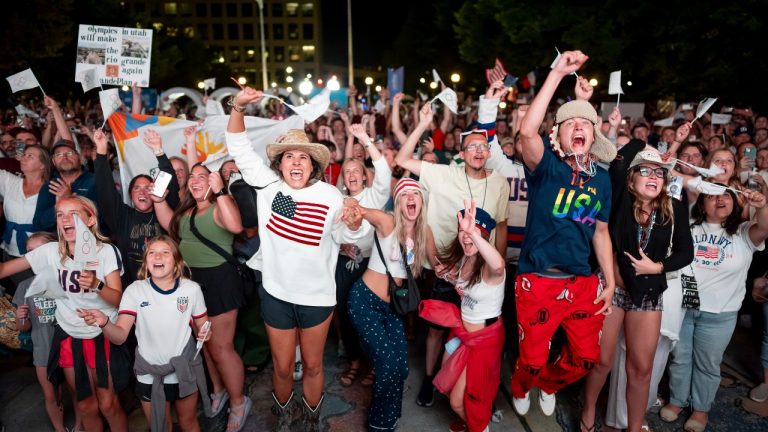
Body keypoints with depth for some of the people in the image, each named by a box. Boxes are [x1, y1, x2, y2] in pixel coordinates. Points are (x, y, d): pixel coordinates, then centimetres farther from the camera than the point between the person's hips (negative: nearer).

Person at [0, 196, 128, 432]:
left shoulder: (106, 251, -15)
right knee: (86, 406, 15)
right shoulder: (50, 251, -6)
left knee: (108, 404, 3)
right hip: (70, 338, 3)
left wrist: (97, 285, -35)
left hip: (102, 336, -3)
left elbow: (117, 299, -18)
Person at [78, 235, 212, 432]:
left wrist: (205, 333, -20)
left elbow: (202, 326, 3)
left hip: (185, 371, 0)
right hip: (150, 375, 0)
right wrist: (104, 323, -39)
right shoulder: (135, 290, -10)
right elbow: (120, 336, -18)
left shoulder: (192, 289, -9)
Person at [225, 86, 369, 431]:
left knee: (313, 365, 16)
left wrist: (354, 222, -27)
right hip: (276, 294, 1)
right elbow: (240, 149, -5)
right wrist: (238, 108, -18)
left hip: (317, 295, -1)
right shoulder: (269, 184, -6)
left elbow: (344, 236, -4)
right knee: (282, 367, 15)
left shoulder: (329, 195, -9)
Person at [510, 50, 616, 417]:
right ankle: (520, 390, 44)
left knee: (586, 357, 15)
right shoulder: (547, 166, -10)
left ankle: (549, 386, 47)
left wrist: (610, 282, 11)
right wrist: (557, 73, -31)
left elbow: (600, 233, 13)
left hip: (584, 283, 5)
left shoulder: (602, 179, 5)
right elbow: (527, 130, -31)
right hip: (538, 281, -4)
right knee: (533, 359, 9)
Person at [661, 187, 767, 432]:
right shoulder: (688, 226, 4)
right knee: (679, 358, 14)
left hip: (719, 314, -1)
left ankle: (701, 408, 31)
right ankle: (677, 400, 33)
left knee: (707, 364, 12)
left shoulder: (743, 233, -1)